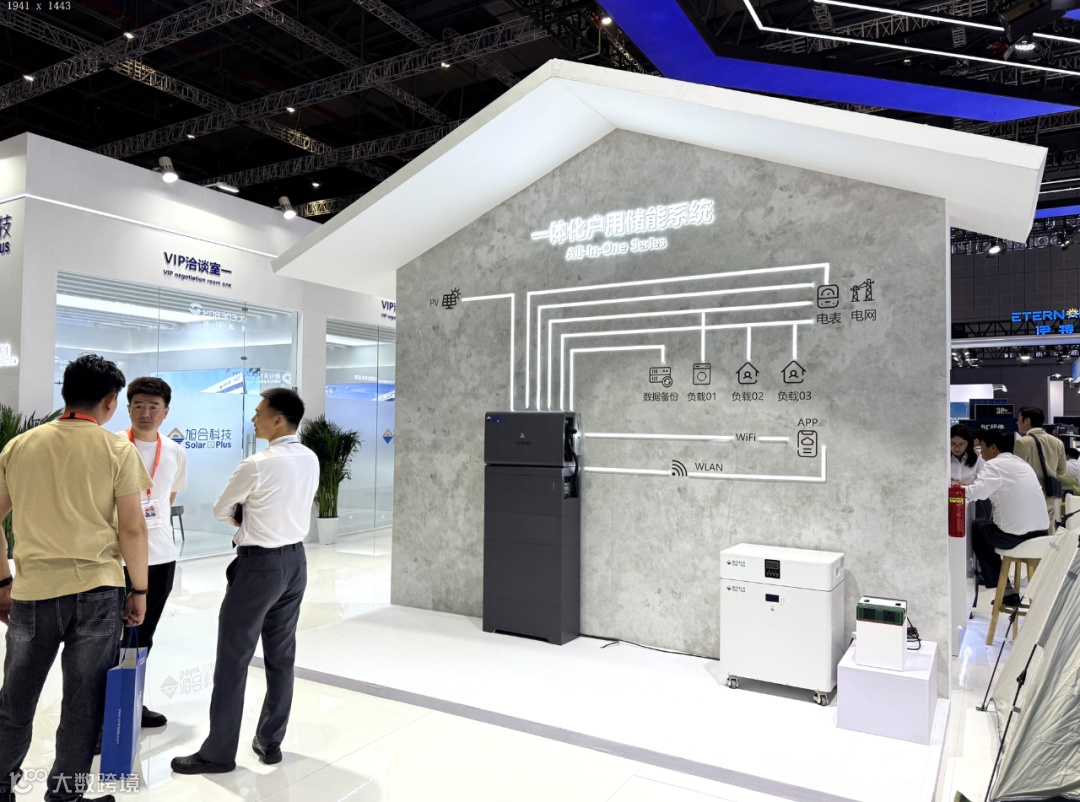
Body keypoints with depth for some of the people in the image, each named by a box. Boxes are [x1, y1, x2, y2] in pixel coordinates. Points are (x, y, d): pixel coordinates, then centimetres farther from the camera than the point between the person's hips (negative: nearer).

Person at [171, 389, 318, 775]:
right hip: (295, 560, 8)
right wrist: (254, 518, 8)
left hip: (261, 564, -7)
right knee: (281, 656, 14)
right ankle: (270, 741, 26)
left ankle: (218, 752, 14)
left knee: (233, 658, 4)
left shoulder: (258, 465, -19)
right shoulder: (311, 461, 2)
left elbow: (220, 511, -5)